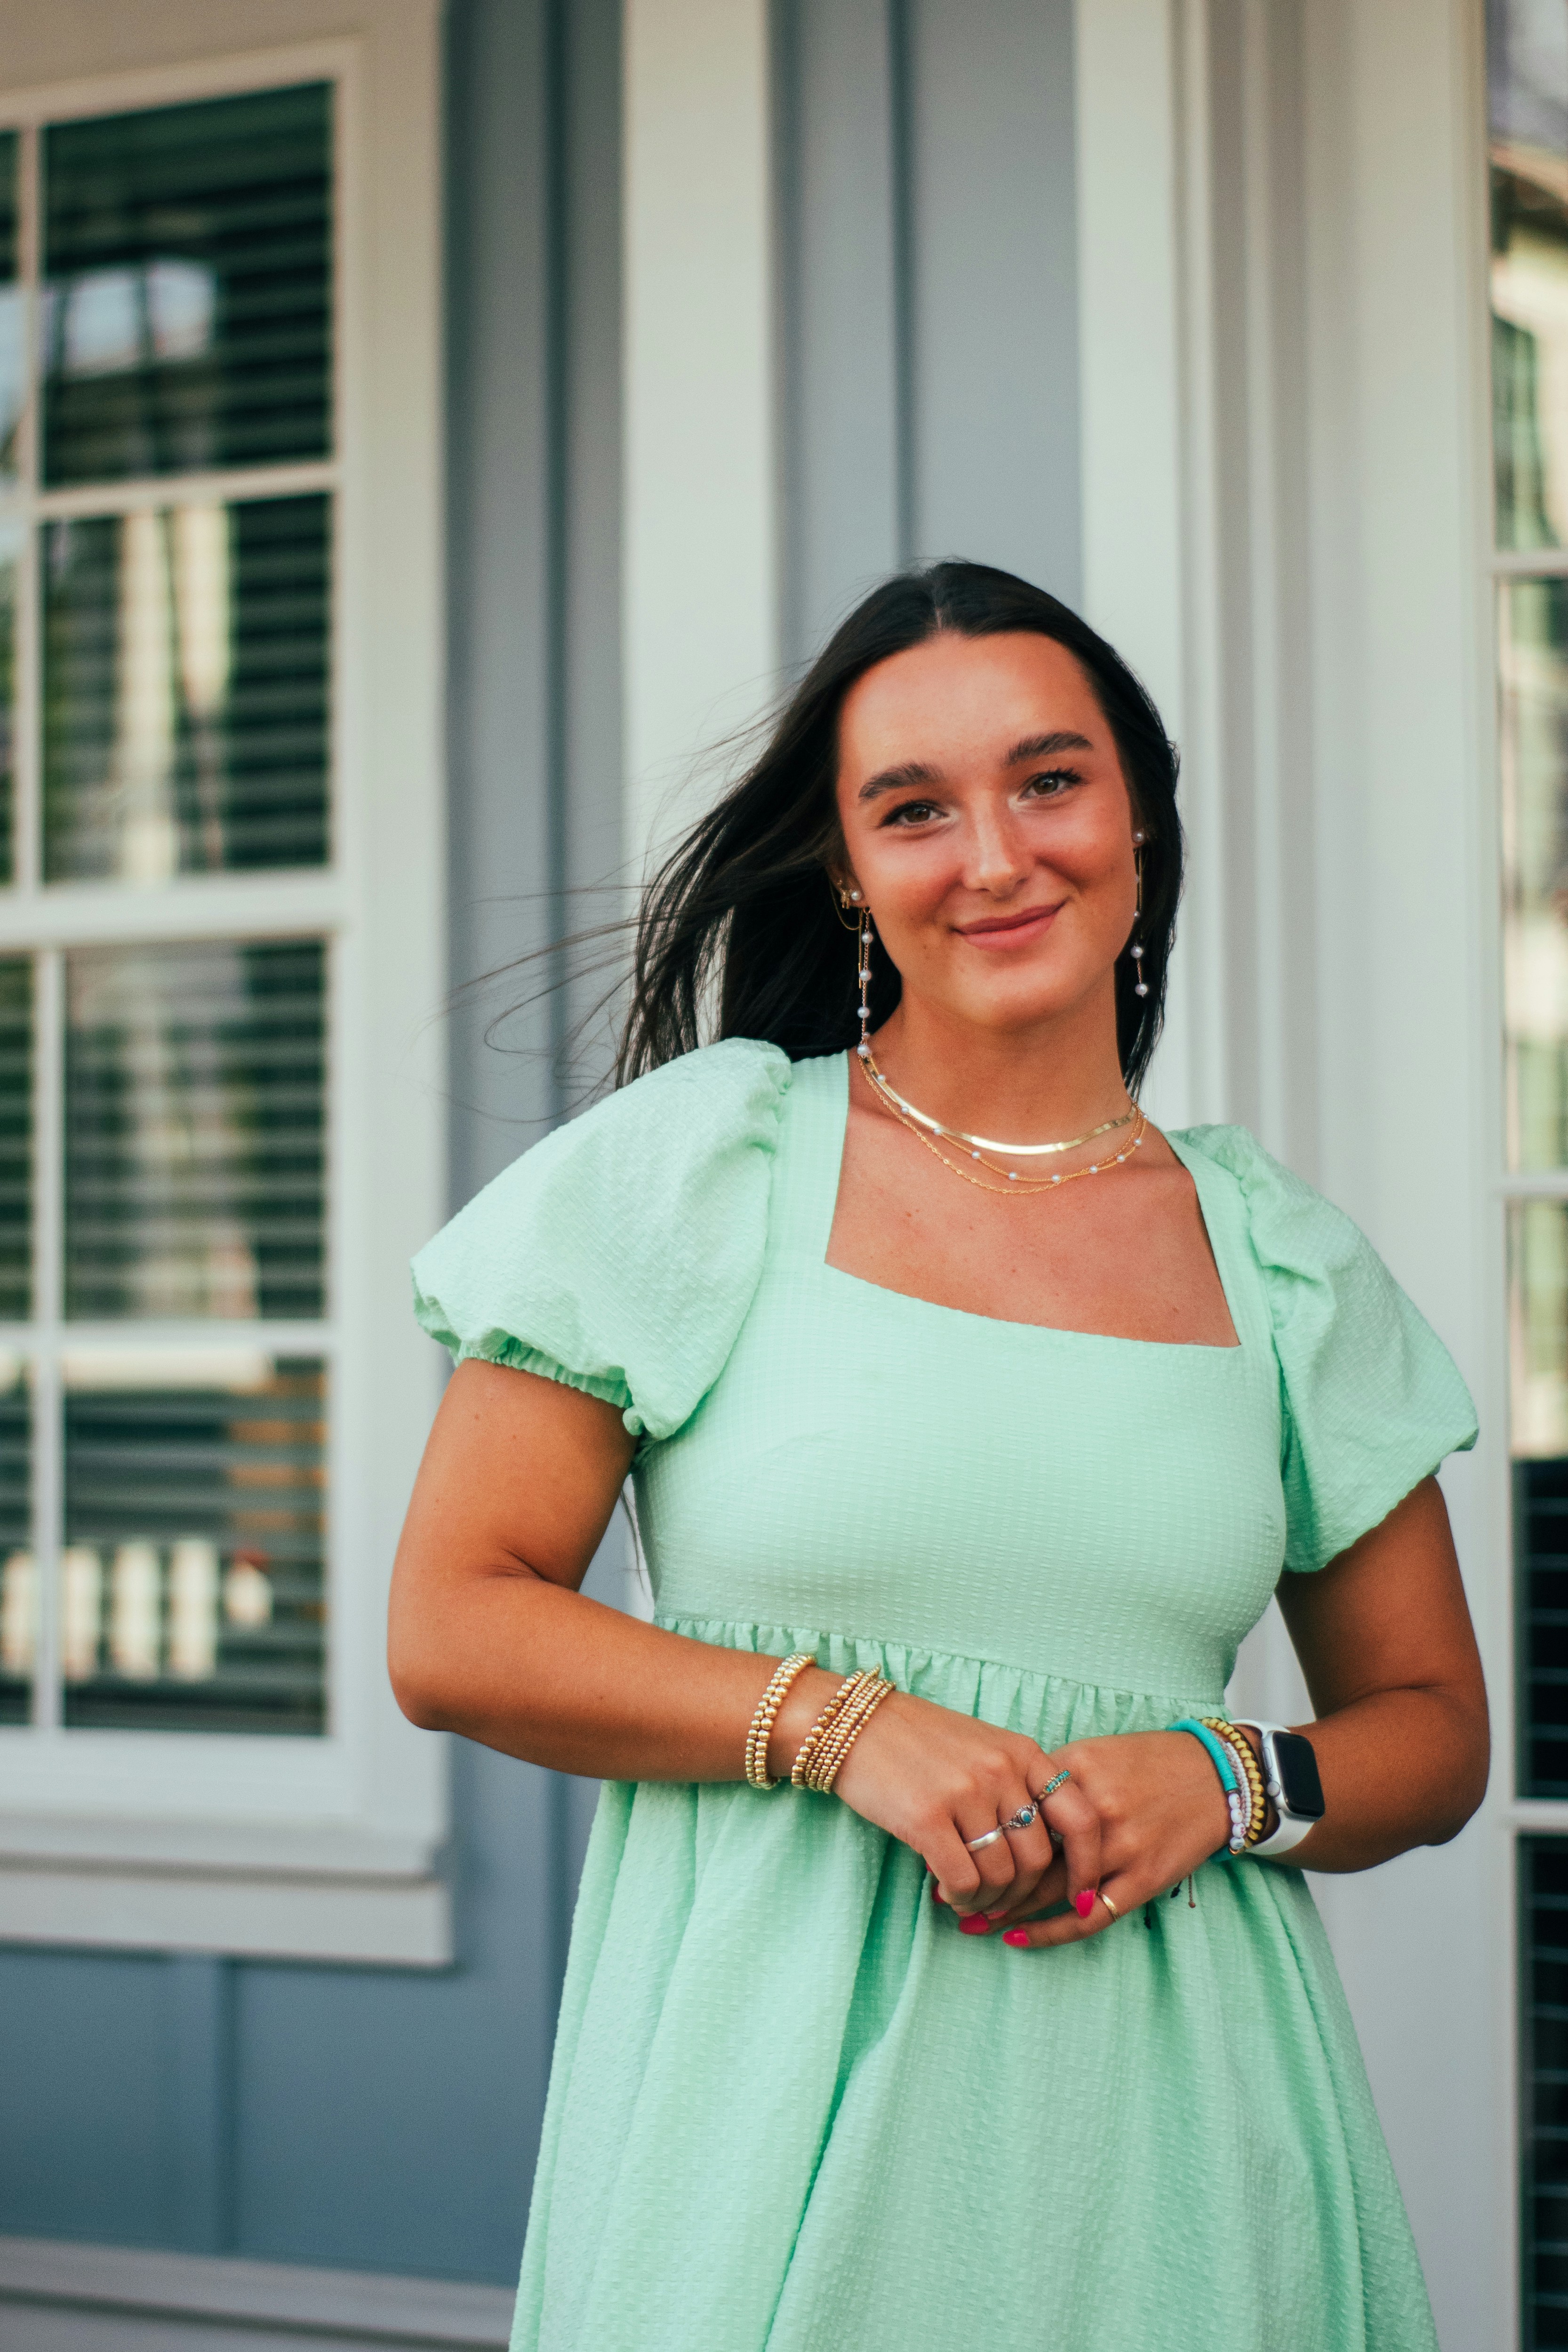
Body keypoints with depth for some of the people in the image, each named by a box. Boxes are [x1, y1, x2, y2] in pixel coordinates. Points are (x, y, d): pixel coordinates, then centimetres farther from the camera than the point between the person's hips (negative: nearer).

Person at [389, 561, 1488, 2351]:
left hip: (1162, 2121, 2)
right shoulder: (700, 1160, 0)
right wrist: (845, 1723, -14)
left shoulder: (1282, 1263, 7)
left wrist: (1223, 1786, -6)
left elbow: (1431, 1729, 14)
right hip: (775, 2105, -2)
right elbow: (450, 1630, -3)